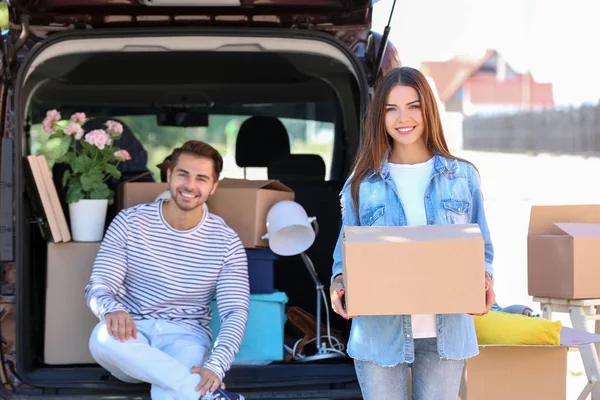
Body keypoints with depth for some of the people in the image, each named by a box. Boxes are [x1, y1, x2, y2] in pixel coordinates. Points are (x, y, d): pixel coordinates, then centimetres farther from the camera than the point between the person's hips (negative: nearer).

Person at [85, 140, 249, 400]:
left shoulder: (226, 242, -2)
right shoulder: (129, 222, -1)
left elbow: (235, 312, -9)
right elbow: (98, 286, -4)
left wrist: (215, 367, -30)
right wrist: (113, 310, -32)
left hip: (186, 337, -2)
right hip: (133, 334, 2)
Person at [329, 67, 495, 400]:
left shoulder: (462, 176, 4)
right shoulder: (362, 184, 2)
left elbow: (481, 248, 9)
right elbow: (347, 251, 7)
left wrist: (485, 279, -12)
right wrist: (339, 282, -14)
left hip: (446, 332, 1)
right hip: (380, 333, 0)